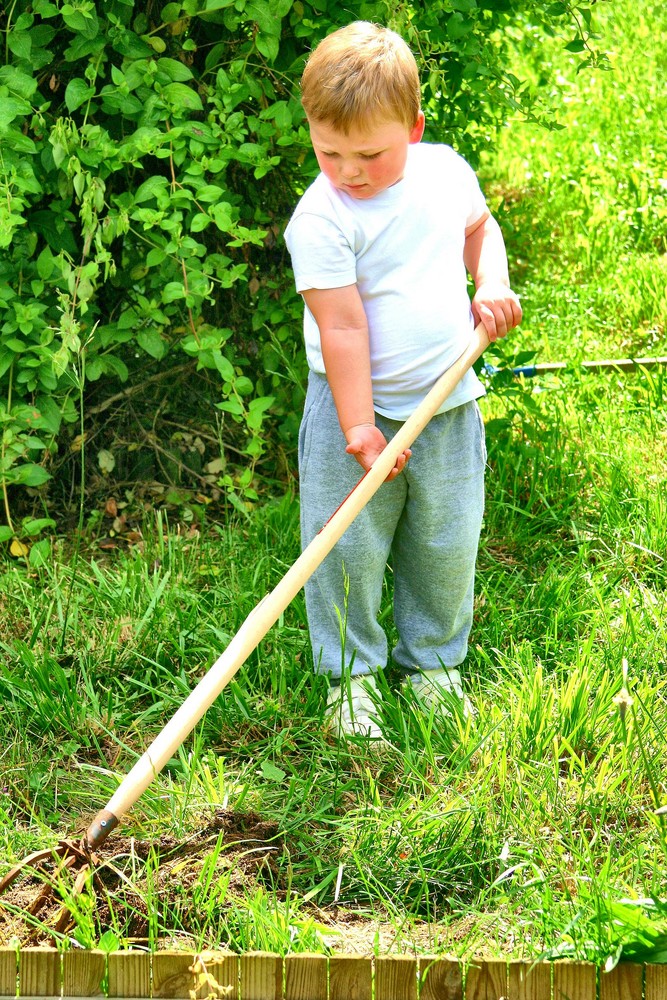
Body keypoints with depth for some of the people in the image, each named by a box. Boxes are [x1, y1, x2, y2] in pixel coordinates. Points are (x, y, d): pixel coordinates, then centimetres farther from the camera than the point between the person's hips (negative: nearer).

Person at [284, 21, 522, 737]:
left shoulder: (446, 173, -3)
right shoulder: (320, 219, -18)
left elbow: (479, 227, 20)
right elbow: (342, 325, -20)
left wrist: (492, 283, 1)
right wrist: (358, 428, -22)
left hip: (446, 406, 4)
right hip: (358, 409, -4)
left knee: (447, 548, 13)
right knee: (347, 551, 1)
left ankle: (433, 663, 33)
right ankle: (349, 677, 19)